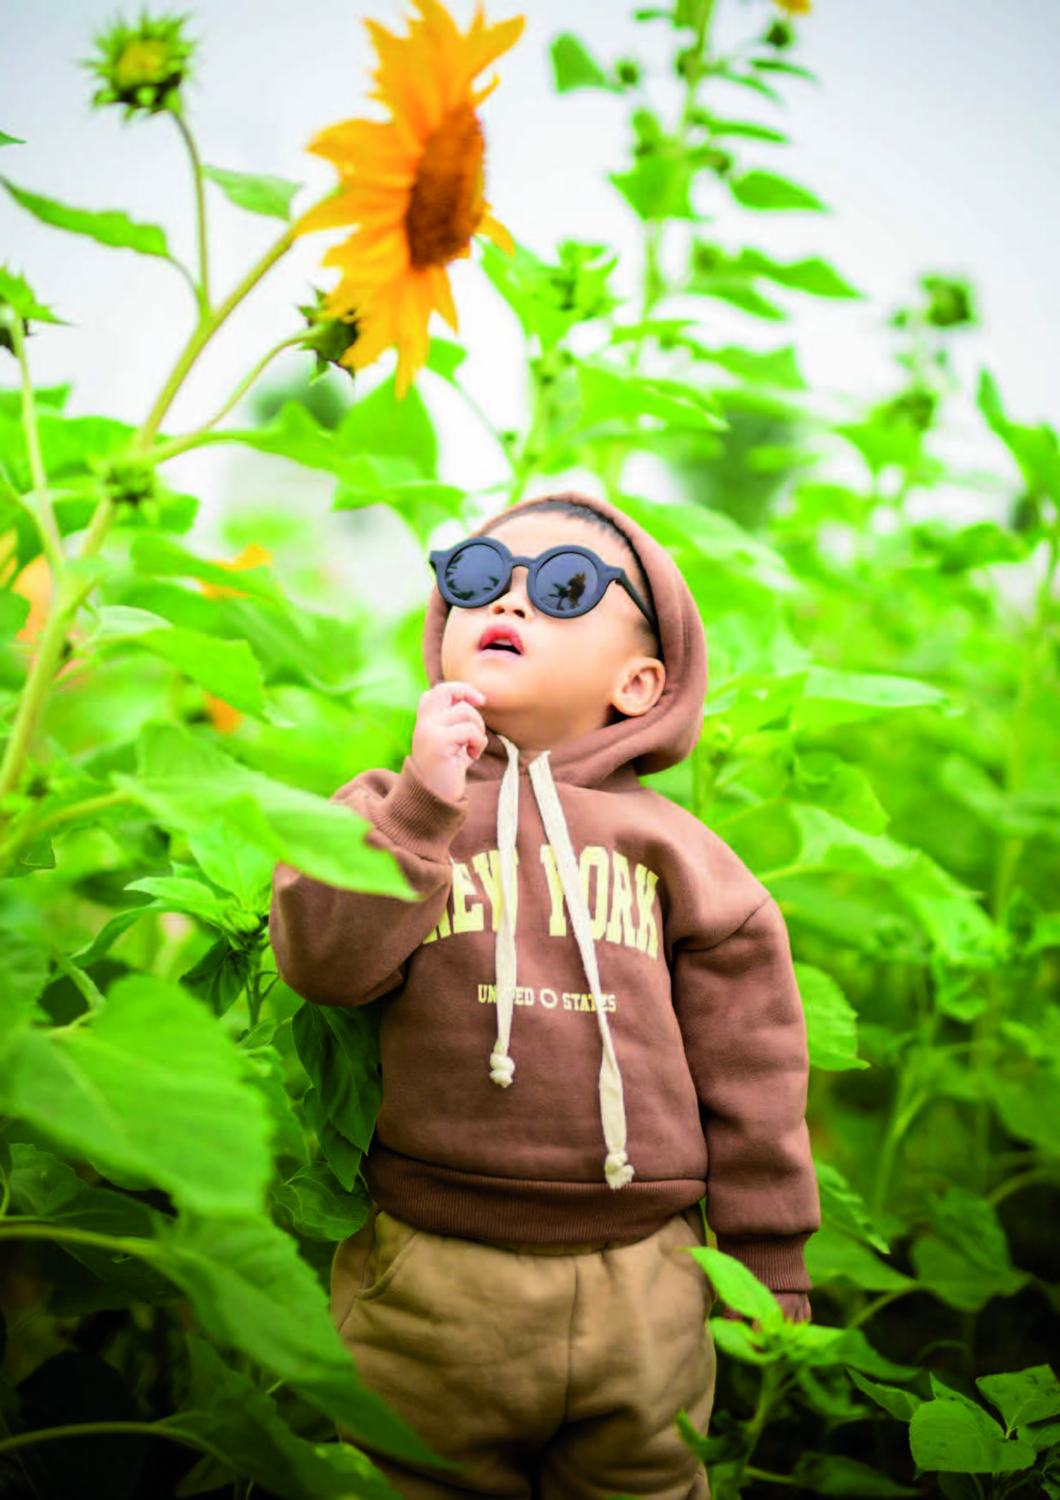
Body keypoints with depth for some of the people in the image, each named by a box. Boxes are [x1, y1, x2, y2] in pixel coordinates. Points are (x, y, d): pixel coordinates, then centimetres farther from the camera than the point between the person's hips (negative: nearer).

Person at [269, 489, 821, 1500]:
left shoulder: (672, 847, 4)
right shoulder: (392, 809, 4)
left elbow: (746, 1071, 6)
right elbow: (321, 959, -13)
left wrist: (769, 1267, 7)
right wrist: (421, 807, -20)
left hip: (644, 1293, 1)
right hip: (431, 1285, 0)